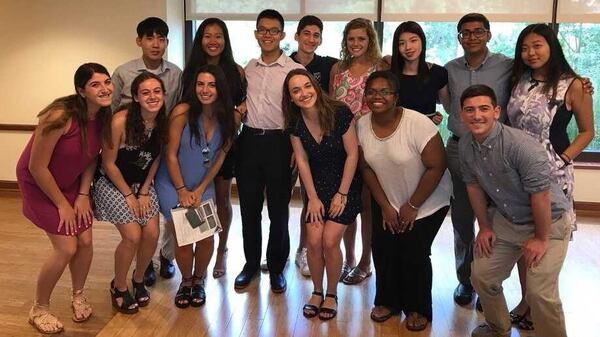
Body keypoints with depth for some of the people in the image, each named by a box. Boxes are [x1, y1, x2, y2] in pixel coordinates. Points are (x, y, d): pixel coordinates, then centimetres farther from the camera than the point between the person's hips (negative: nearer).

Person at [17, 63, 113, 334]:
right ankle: (39, 309, 14)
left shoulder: (103, 116, -12)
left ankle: (78, 295, 30)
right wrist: (62, 204, -16)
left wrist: (83, 194, -5)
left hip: (72, 183, 6)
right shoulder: (60, 116, -32)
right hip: (40, 184, -6)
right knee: (66, 248, -9)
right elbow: (37, 167, -25)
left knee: (85, 242, 3)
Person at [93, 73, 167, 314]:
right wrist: (129, 195, -11)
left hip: (143, 183, 5)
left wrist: (144, 191, -3)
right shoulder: (120, 121, -27)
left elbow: (156, 158, 3)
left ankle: (138, 280, 23)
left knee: (152, 234, -5)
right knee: (133, 236, -14)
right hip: (113, 183, -5)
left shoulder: (163, 122, -10)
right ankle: (119, 287, 12)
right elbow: (109, 164, -17)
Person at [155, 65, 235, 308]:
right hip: (172, 184, -3)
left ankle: (198, 281, 23)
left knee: (206, 236, -4)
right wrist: (182, 191, -12)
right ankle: (185, 282, 23)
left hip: (203, 186, 3)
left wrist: (200, 190, -5)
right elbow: (171, 155, -14)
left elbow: (220, 158, -1)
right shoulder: (182, 112, -19)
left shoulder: (227, 118, -7)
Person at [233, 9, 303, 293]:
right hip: (249, 141, 4)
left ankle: (276, 267, 22)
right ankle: (251, 263, 26)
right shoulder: (247, 69, 9)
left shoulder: (295, 70, -4)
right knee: (249, 208, 11)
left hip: (279, 143, -4)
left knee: (278, 210, 6)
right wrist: (234, 137, 7)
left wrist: (297, 149, -11)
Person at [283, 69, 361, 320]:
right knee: (313, 241, -7)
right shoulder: (295, 122, -8)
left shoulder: (340, 113, -20)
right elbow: (302, 161, -2)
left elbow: (352, 154, -14)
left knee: (330, 240, -11)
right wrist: (313, 197, -3)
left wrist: (342, 194, -12)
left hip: (346, 185, -3)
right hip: (317, 185, 3)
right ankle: (317, 292, 17)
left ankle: (332, 294, 11)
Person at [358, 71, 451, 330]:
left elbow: (437, 166, -22)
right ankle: (388, 301, 24)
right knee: (383, 250, -1)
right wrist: (385, 206, -2)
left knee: (414, 254, -4)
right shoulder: (362, 125, -9)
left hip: (427, 204, -4)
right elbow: (367, 167, 0)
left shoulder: (417, 124, -26)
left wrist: (413, 206, -16)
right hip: (389, 203, 4)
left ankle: (418, 309, 20)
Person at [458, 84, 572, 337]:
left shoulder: (521, 145, -30)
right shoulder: (465, 145, -9)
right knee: (481, 276, 10)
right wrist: (484, 227, 8)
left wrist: (541, 239, -17)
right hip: (504, 221, 6)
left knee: (540, 293, -12)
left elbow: (540, 194, -25)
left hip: (548, 222, -6)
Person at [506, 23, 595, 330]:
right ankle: (525, 299, 26)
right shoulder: (518, 81, 6)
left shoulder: (573, 86, -7)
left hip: (551, 172, -4)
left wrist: (563, 159, -12)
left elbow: (587, 131, -1)